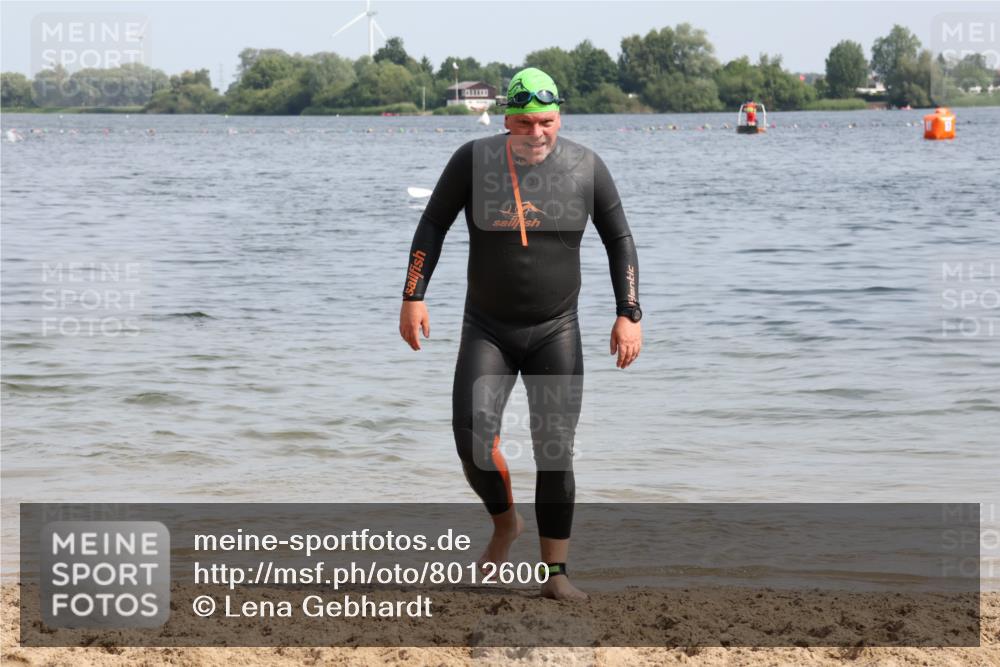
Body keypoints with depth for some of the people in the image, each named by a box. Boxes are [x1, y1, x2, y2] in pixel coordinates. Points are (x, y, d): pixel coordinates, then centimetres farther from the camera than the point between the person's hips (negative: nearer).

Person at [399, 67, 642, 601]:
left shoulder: (585, 167, -6)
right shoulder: (473, 161, -8)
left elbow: (619, 241, 3)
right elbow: (432, 226, 3)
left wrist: (628, 314, -5)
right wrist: (413, 297, -5)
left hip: (556, 332, 0)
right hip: (486, 330, 0)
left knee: (555, 452, -4)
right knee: (473, 439, -15)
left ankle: (555, 573, 5)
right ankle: (504, 521, 15)